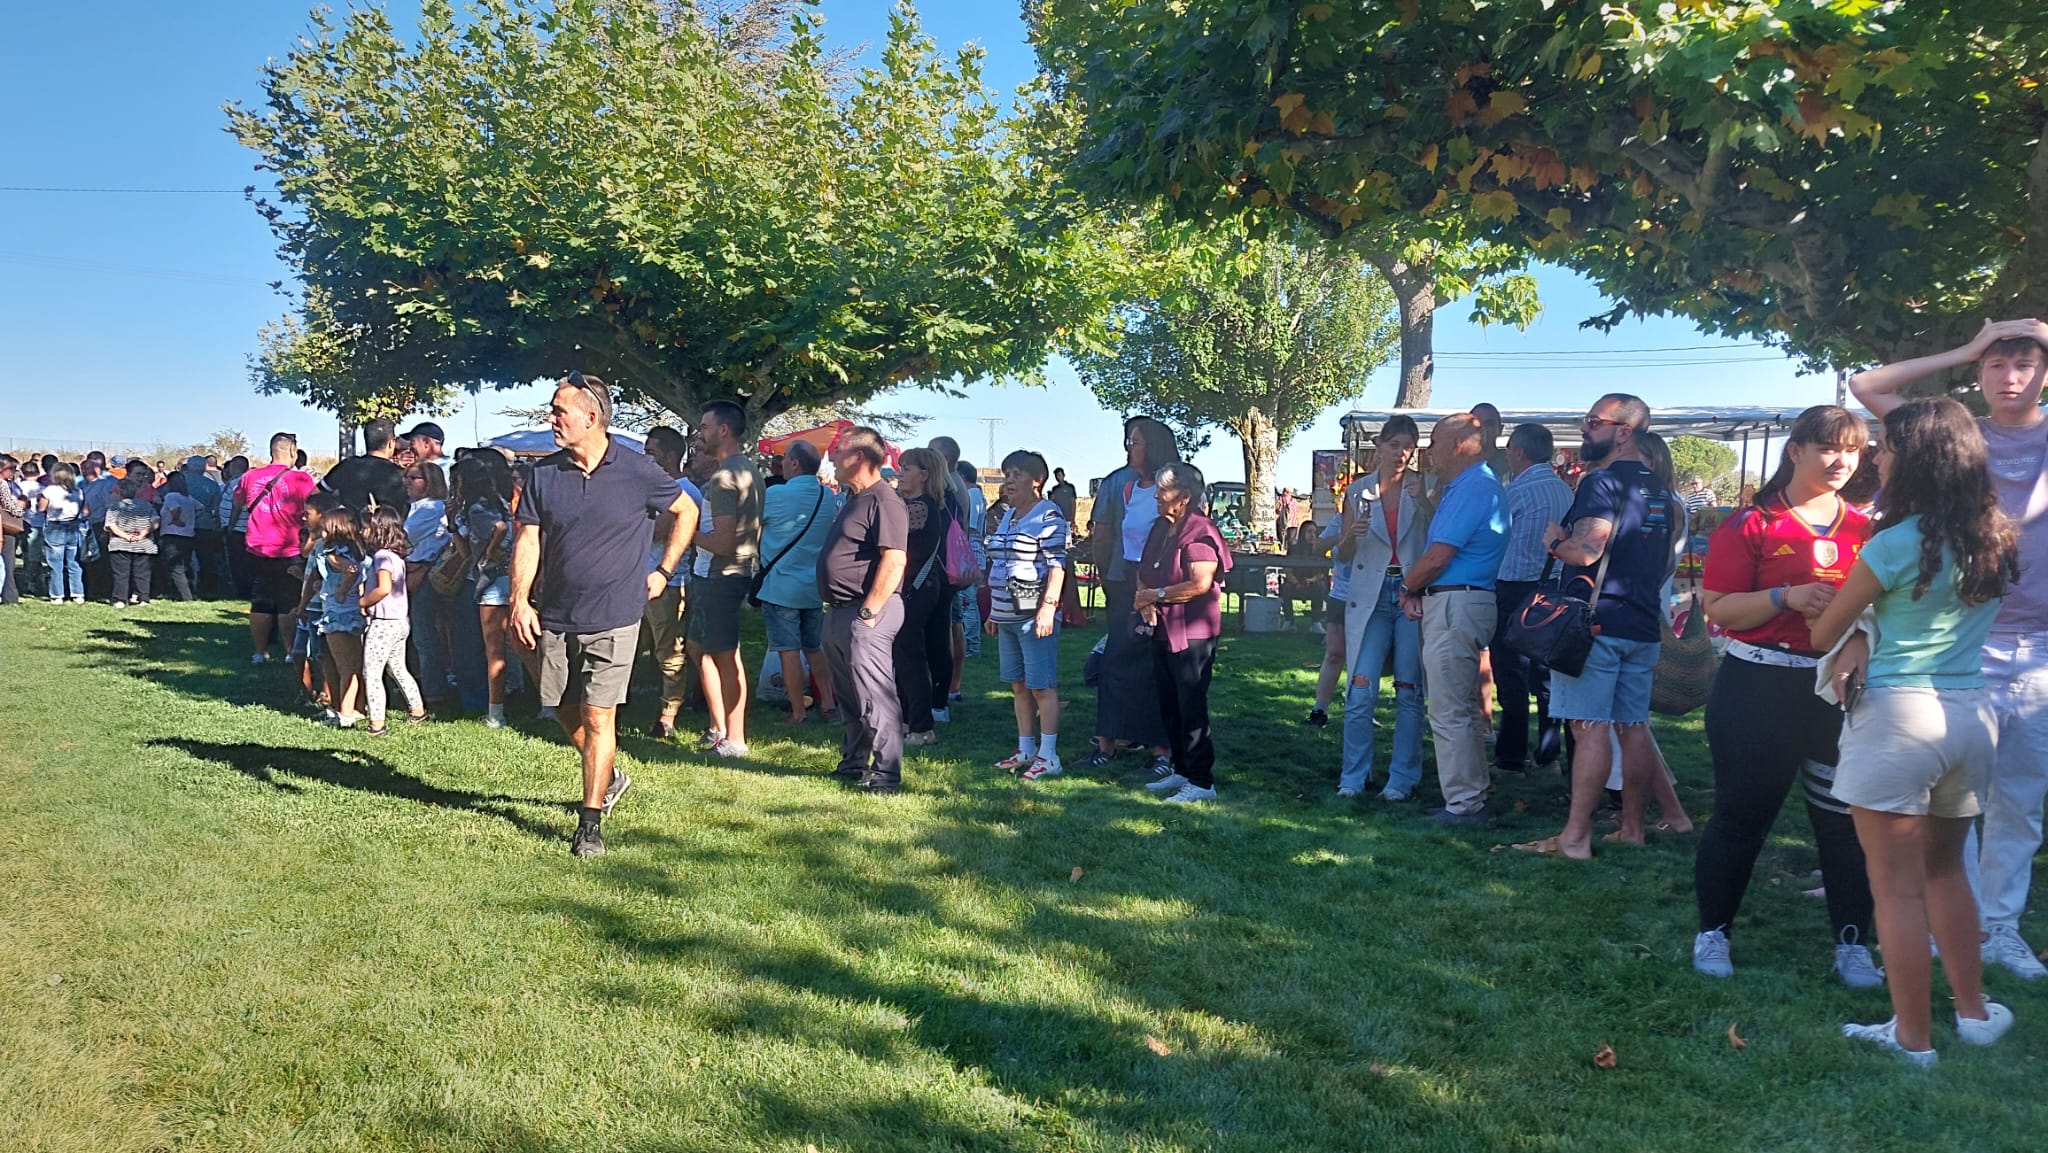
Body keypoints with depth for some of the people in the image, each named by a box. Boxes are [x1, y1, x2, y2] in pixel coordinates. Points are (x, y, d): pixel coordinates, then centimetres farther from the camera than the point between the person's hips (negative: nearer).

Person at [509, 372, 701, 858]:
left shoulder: (637, 471, -7)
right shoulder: (544, 473, 1)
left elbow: (687, 511, 7)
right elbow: (528, 539, 2)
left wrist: (663, 571, 4)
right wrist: (520, 601, -7)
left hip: (613, 619, -4)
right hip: (556, 618, 4)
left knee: (598, 717, -5)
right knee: (564, 710, 14)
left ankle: (590, 823, 5)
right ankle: (607, 778, 40)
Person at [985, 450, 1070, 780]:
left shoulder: (1048, 515, -9)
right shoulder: (1007, 517, 17)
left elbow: (1057, 566, -15)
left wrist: (1048, 608, -22)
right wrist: (993, 612, 21)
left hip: (1034, 616, -9)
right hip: (1007, 616, 9)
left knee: (1041, 687, -5)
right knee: (1018, 685, 12)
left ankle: (1048, 756, -1)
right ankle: (1026, 750, 21)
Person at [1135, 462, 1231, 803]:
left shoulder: (1200, 532, -15)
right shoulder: (1160, 529, 13)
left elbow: (1200, 584, -24)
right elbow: (1144, 572, 19)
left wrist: (1156, 594, -16)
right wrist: (1144, 600, -2)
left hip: (1192, 633, -9)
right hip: (1163, 631, 9)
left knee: (1192, 708, -6)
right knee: (1169, 707, 15)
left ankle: (1202, 782, 0)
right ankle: (1181, 771, 27)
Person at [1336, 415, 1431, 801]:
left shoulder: (1422, 488, 5)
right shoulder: (1358, 491, 9)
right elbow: (1343, 555, 10)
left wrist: (1424, 502, -16)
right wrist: (1351, 534, -11)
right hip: (1370, 598, 1)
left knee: (1409, 692, 2)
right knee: (1360, 693, -4)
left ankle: (1402, 779, 10)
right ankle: (1353, 778, 6)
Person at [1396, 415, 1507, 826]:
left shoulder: (1472, 488, -15)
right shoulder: (1473, 485, 19)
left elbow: (1438, 556, -19)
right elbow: (1441, 545, 18)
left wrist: (1407, 587, -1)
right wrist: (1417, 589, 2)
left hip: (1454, 605, -11)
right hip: (1460, 603, 11)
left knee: (1449, 714, -6)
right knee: (1463, 710, 16)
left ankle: (1463, 805, -1)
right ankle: (1472, 798, 24)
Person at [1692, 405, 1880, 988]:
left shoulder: (1866, 530, 9)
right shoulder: (1751, 524, -2)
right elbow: (1718, 607, -8)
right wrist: (1788, 597, -21)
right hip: (1760, 687, -3)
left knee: (1847, 817, 6)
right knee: (1741, 814, 5)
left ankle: (1853, 944, 20)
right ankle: (1713, 931, 20)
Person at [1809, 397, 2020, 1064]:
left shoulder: (1894, 545, -12)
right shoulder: (1996, 539, 6)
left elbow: (1825, 633, -2)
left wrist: (1844, 654, 19)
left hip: (1898, 715, -7)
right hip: (1974, 715, 7)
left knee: (1898, 886, 2)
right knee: (1945, 869, 24)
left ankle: (1914, 1038, 9)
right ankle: (1973, 1012, 31)